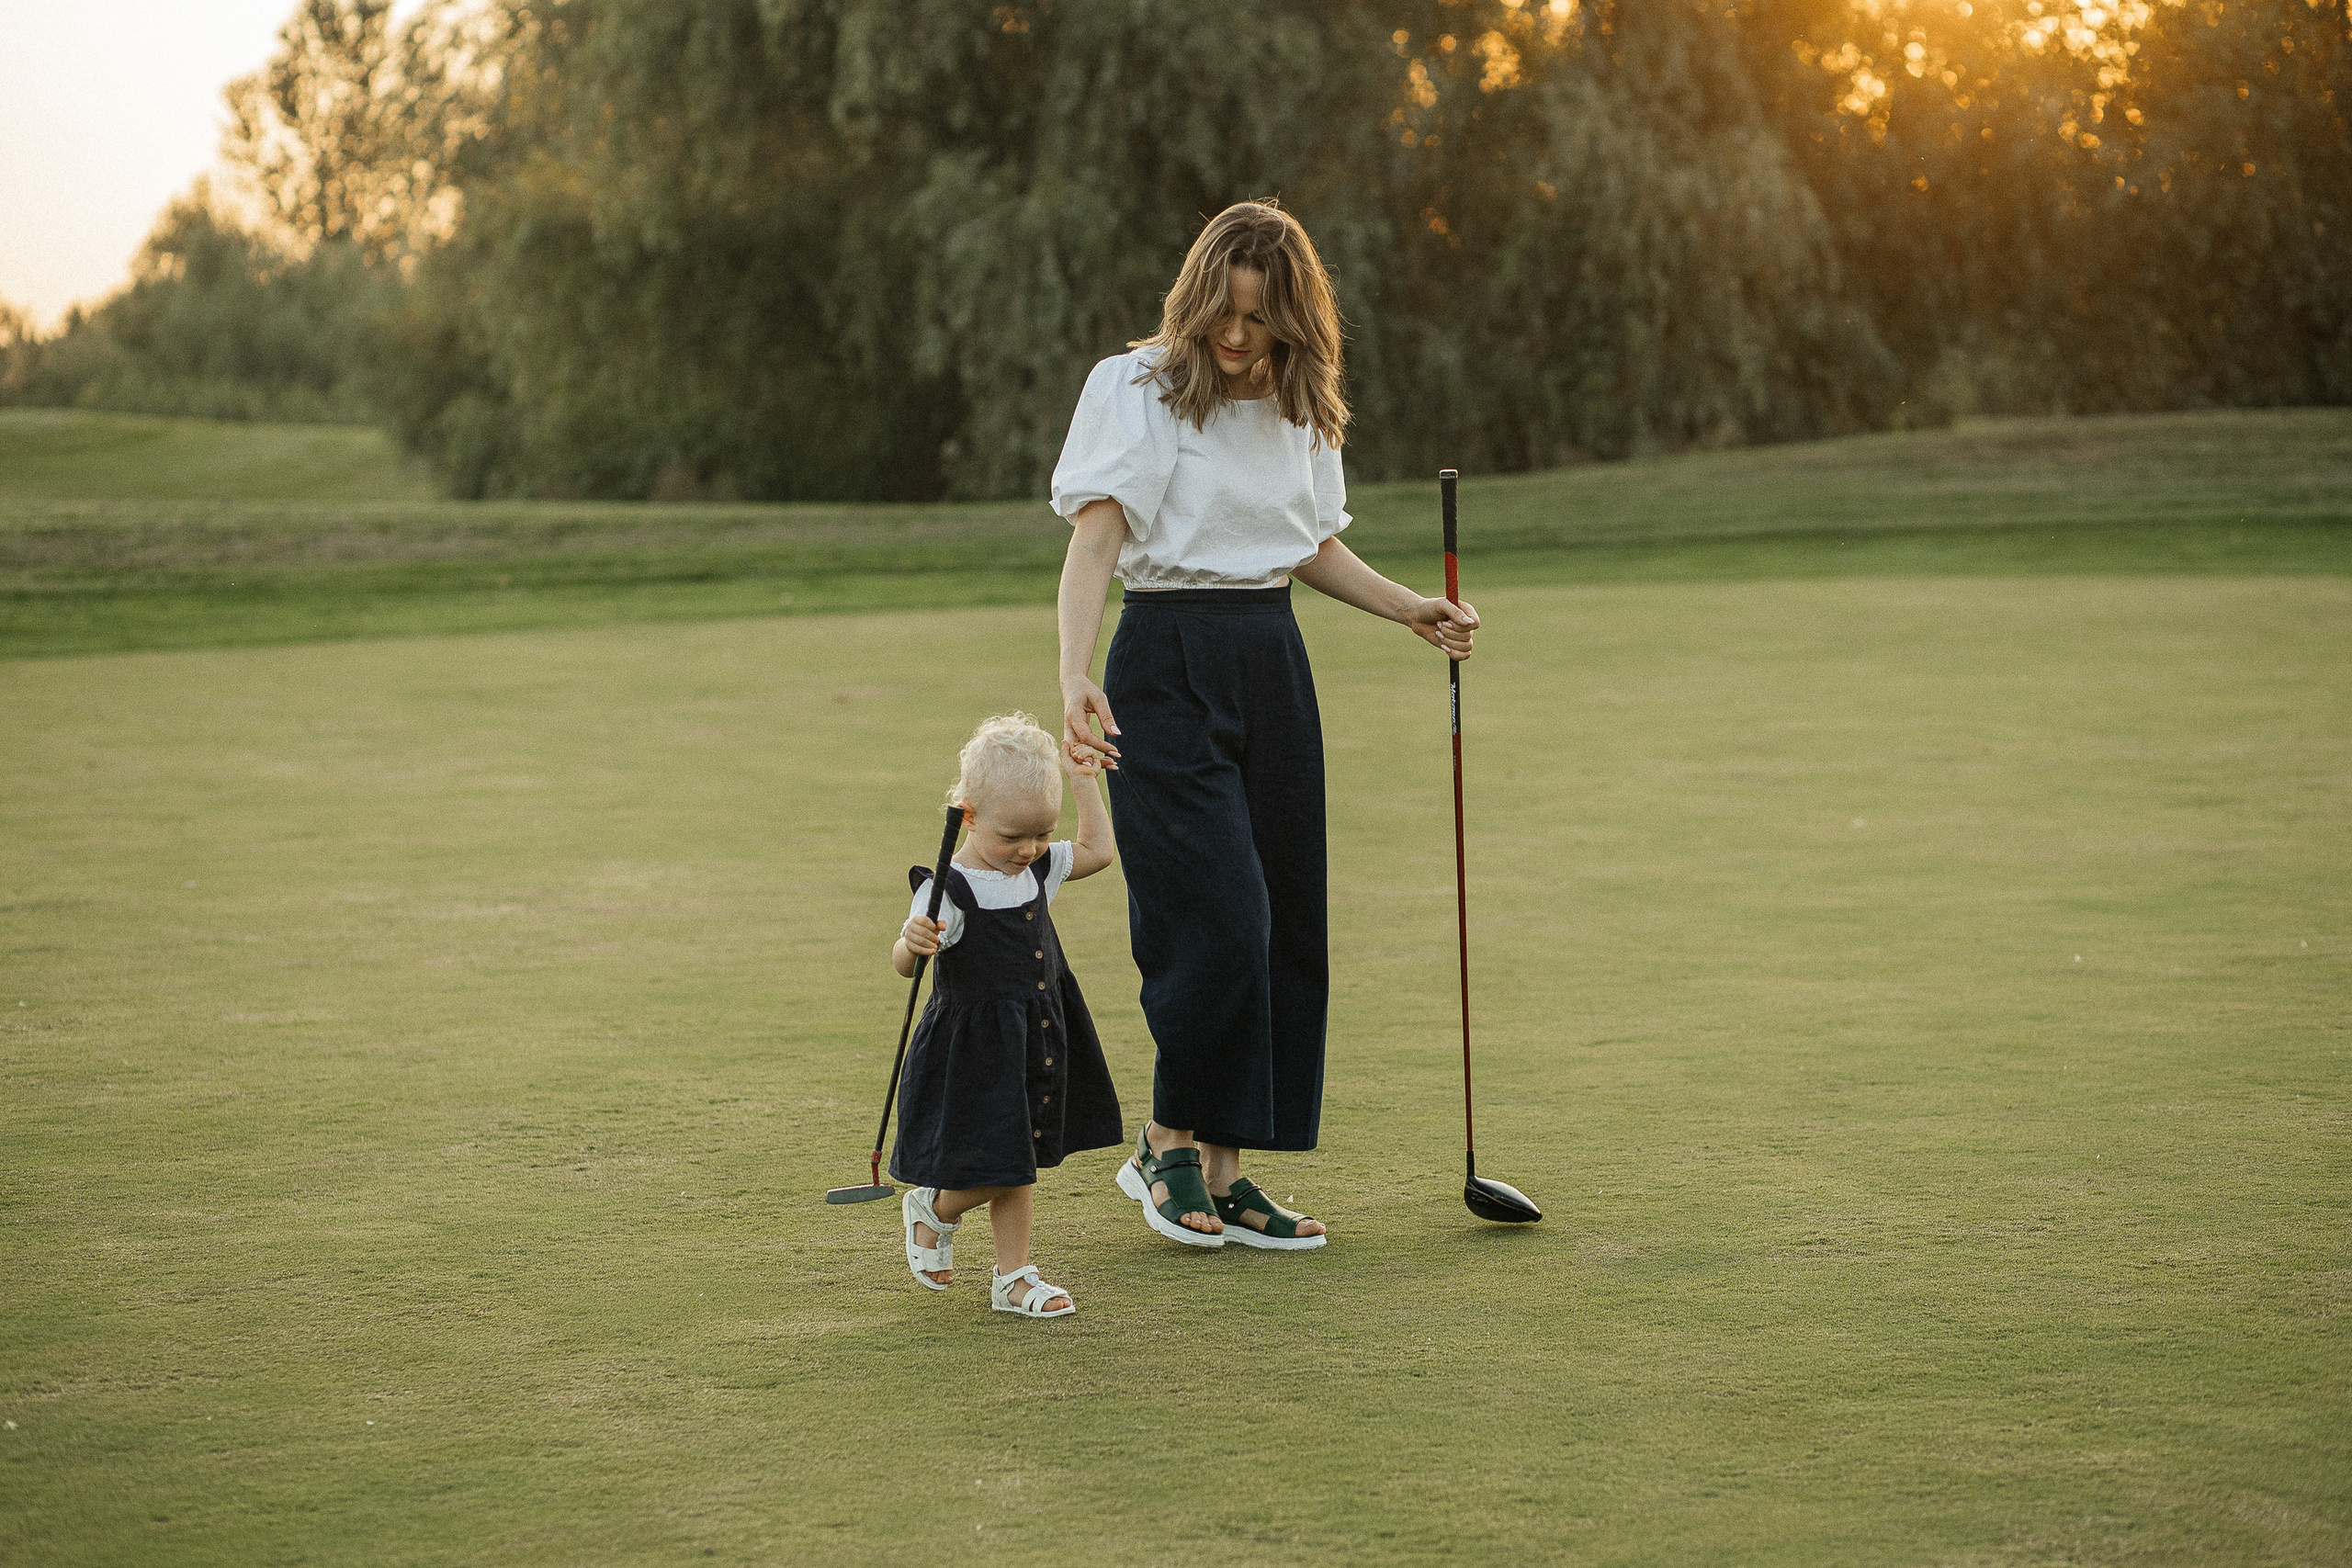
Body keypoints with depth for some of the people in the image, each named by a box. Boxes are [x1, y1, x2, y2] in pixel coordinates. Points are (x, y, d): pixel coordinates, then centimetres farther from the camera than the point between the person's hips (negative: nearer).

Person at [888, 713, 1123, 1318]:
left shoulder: (1037, 868, 4)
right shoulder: (951, 891, -19)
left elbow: (1096, 850, 17)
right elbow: (902, 963, -25)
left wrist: (1083, 781, 13)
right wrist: (913, 944, -47)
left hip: (1037, 1042, 7)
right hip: (977, 1051, -7)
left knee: (1019, 1164, 12)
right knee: (999, 1167, -6)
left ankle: (1012, 1276, 22)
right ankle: (934, 1209, 24)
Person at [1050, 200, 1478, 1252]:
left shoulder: (1300, 405, 10)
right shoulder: (1134, 388, -8)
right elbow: (1094, 539, -17)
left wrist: (1411, 611, 12)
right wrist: (1075, 677, -30)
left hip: (1273, 662, 6)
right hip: (1167, 662, -6)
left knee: (1286, 923, 4)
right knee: (1218, 918, -13)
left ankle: (1223, 1174, 12)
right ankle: (1167, 1146, 6)